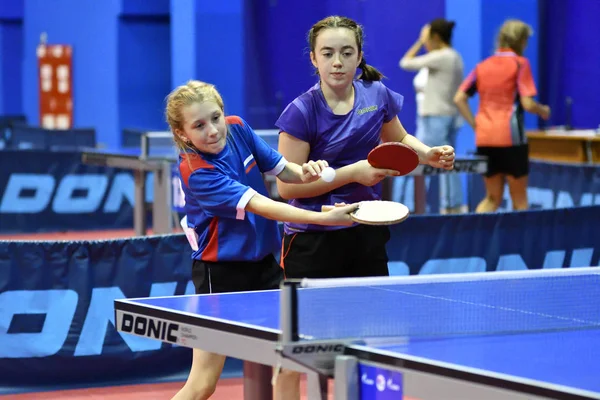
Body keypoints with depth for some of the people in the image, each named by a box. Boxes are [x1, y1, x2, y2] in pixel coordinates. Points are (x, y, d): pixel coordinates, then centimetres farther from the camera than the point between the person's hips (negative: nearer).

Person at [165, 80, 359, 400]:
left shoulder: (237, 129, -4)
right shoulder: (197, 172, -25)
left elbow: (281, 170, 8)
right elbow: (260, 205, -32)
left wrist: (304, 172, -16)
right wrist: (324, 218, -40)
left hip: (262, 262, 7)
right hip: (221, 272, -7)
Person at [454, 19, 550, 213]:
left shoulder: (482, 66, 11)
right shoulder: (520, 64, -3)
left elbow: (459, 99, 6)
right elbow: (527, 104, -10)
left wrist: (475, 124, 7)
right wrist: (543, 111, 9)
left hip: (485, 138, 5)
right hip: (510, 138, -5)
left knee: (492, 198, 13)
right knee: (519, 199, 7)